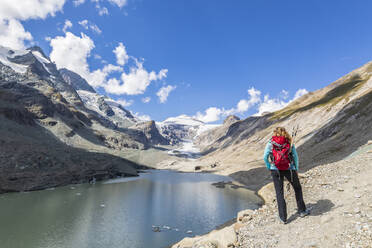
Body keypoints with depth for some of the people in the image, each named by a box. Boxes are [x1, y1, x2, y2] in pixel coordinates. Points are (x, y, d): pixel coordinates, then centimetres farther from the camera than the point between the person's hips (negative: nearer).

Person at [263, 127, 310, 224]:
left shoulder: (270, 143, 0)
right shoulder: (290, 143, 3)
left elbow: (265, 157, -6)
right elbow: (295, 157, 1)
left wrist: (269, 168, 5)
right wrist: (296, 169, 10)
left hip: (276, 170, -1)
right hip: (289, 169, 1)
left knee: (279, 193, 8)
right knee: (297, 188, 25)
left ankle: (283, 218, 13)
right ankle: (302, 211, 36)